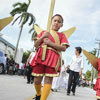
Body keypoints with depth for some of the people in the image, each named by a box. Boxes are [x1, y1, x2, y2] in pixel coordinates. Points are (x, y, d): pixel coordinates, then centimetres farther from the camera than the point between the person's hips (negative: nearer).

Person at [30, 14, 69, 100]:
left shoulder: (61, 35, 15)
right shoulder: (44, 32, 21)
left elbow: (63, 48, -1)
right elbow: (36, 45, 14)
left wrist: (50, 43, -11)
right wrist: (43, 37, -3)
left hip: (53, 58, -1)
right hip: (40, 56, 2)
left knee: (48, 79, -11)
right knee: (37, 79, 2)